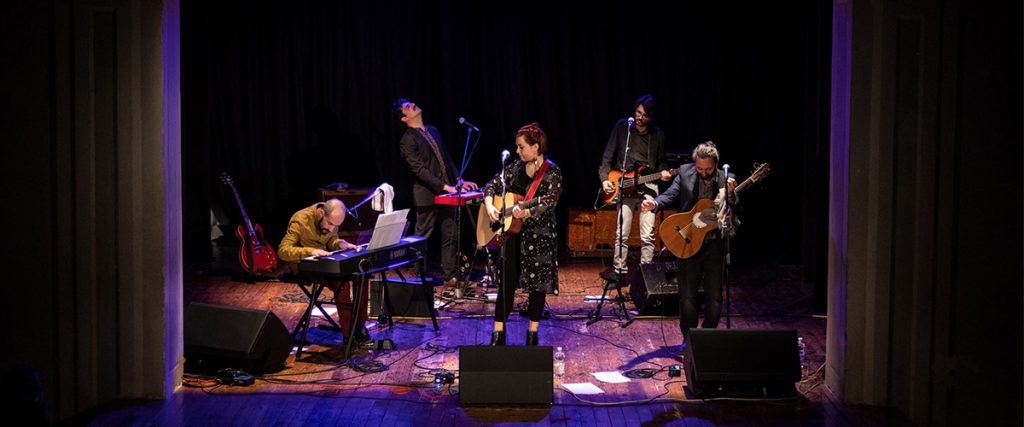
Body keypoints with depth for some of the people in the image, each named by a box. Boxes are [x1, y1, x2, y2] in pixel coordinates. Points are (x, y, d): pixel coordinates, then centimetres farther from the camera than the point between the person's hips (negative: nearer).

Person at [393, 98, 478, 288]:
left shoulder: (433, 131, 14)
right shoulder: (407, 141, -11)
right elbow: (420, 170, -18)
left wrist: (459, 180, 6)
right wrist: (445, 187, -21)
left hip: (447, 192, 7)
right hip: (427, 195, -7)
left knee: (451, 235, 8)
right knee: (422, 237, 3)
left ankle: (450, 276, 15)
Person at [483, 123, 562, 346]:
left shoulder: (552, 172, -9)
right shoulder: (515, 167, 6)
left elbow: (549, 201, -19)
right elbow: (492, 185, 11)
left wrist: (527, 212, -35)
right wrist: (489, 205, -8)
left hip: (540, 236, -4)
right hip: (512, 232, 4)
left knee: (537, 283, 3)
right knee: (506, 281, 1)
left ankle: (532, 333, 15)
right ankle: (498, 334, 4)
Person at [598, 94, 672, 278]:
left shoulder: (657, 134, 7)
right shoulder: (622, 127, 2)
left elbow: (661, 160, 17)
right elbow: (608, 156, 4)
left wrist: (663, 171, -5)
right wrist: (605, 179, -7)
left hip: (648, 186, 1)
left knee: (647, 236, -4)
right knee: (622, 234, -3)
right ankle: (619, 271, 7)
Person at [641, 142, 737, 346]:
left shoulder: (727, 179, -3)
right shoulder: (685, 172, -2)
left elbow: (735, 213, -5)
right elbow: (670, 194, -12)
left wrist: (730, 194, -24)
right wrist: (654, 204, -32)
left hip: (714, 244, 0)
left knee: (714, 297, 6)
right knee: (687, 296, 3)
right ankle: (689, 338, 18)